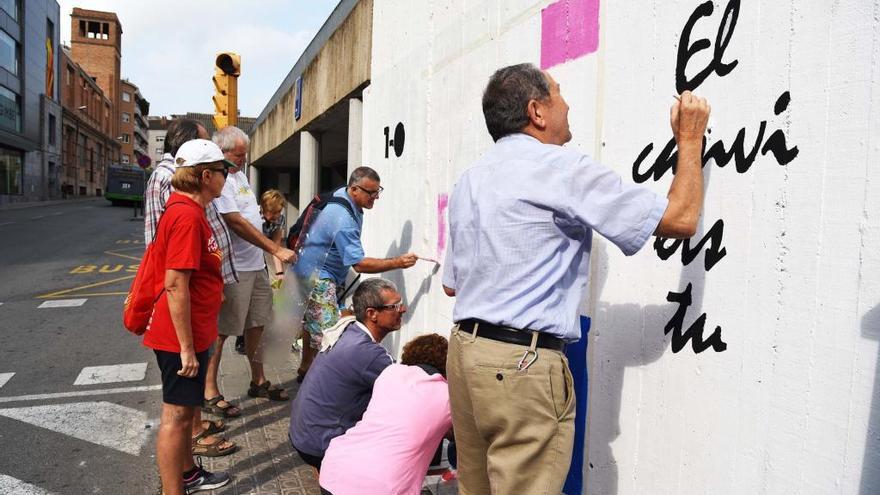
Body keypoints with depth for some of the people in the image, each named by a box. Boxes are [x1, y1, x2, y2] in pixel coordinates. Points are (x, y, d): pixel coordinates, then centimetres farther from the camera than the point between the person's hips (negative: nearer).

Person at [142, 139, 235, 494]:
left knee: (186, 408, 22)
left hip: (193, 332, 10)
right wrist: (186, 348, -22)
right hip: (183, 336, -10)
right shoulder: (187, 215, -22)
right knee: (177, 414, 2)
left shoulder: (188, 210, 11)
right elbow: (175, 286, -25)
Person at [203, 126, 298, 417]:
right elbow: (237, 223, -21)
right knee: (220, 331, 1)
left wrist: (267, 253, 19)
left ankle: (259, 381, 30)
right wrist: (276, 250, -20)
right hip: (234, 269, -9)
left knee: (256, 325, 16)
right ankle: (210, 392, 14)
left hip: (256, 264, 9)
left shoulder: (239, 174, 14)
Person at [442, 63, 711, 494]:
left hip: (465, 347, 9)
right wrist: (690, 140, 7)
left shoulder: (469, 180, 13)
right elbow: (680, 220, -8)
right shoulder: (562, 167, -10)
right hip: (523, 362, -8)